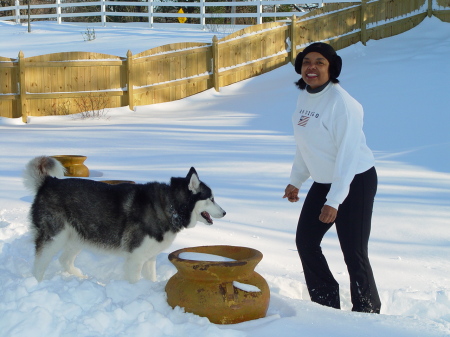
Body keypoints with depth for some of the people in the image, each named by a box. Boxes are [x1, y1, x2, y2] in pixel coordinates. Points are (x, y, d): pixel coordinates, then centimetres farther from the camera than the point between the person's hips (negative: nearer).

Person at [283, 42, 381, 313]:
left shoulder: (341, 103, -23)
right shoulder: (305, 96, 4)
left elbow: (347, 154, -25)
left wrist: (333, 200, -28)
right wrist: (296, 181, 19)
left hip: (355, 182, -9)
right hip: (323, 181, 9)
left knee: (354, 253, -7)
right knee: (305, 241, 12)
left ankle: (368, 313, 10)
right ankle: (327, 303, 28)